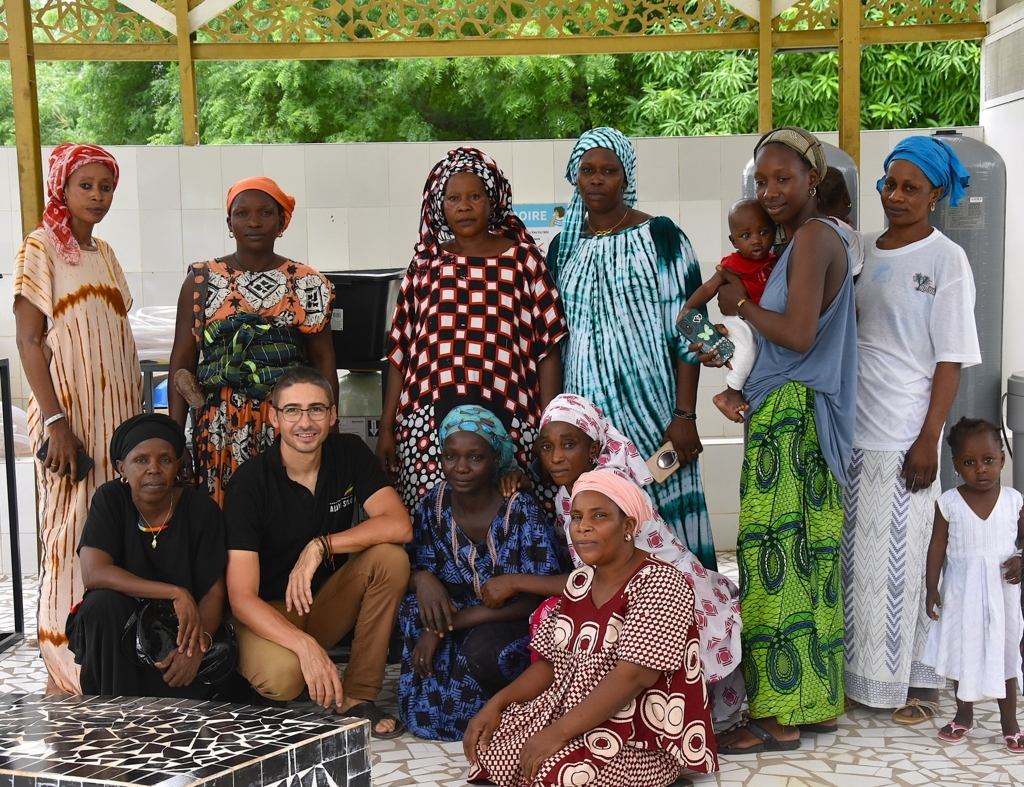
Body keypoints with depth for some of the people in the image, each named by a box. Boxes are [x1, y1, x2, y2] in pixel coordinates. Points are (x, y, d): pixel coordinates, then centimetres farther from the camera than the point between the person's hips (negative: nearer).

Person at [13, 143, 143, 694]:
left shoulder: (104, 253, 15)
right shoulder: (40, 248, -5)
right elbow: (28, 340, -11)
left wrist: (139, 416, 14)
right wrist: (55, 420, -18)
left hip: (118, 414, 7)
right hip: (70, 415, -6)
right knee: (72, 534, -3)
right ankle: (70, 672, 8)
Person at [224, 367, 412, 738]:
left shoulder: (350, 453, -6)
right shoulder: (250, 481, -18)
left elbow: (399, 525, -20)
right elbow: (241, 597, -24)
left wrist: (320, 546, -29)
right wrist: (305, 645, -39)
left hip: (328, 601, 5)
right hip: (268, 613, -4)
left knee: (391, 557, -23)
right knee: (280, 676, -36)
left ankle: (356, 696, -13)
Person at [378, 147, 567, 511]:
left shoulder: (523, 259, 6)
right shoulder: (426, 263, 12)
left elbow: (548, 348, 3)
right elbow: (400, 352, 13)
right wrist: (387, 428, 9)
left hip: (507, 422, -1)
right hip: (428, 425, 2)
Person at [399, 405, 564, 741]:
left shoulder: (523, 512, -19)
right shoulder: (433, 504, -5)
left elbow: (539, 598, -21)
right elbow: (416, 568, 2)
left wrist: (451, 622, -26)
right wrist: (422, 579, -26)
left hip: (515, 625, -4)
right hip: (458, 621, 4)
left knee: (481, 649, -34)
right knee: (413, 609, -25)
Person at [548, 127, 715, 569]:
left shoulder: (660, 237, -2)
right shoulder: (563, 247, 12)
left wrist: (685, 416, -12)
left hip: (651, 407, -4)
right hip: (585, 413, 4)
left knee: (663, 511, -4)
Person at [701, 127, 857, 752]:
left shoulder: (814, 235, -12)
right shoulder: (827, 238, 18)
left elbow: (799, 334, -21)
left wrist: (742, 306, -6)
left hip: (789, 418, -10)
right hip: (801, 416, 10)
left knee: (777, 557, -6)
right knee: (809, 557, 12)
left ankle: (780, 717, 2)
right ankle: (819, 700, 20)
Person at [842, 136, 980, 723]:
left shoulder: (946, 260, -3)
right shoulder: (861, 252, 11)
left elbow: (952, 359, -7)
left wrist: (929, 439, -13)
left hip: (904, 436, -5)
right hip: (850, 430, 5)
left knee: (904, 558, 2)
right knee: (856, 554, 10)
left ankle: (919, 680, 16)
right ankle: (861, 673, 22)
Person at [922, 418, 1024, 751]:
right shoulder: (949, 503, -8)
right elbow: (938, 546, -2)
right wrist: (932, 587, -4)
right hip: (961, 592, 0)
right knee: (962, 652, 12)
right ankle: (964, 715, 30)